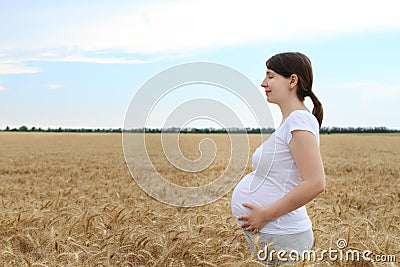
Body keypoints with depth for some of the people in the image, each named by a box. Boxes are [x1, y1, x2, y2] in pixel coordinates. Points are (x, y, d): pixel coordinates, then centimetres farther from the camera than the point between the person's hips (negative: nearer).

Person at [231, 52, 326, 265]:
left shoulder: (299, 120, -16)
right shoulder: (289, 122, 12)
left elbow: (315, 183, -25)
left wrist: (266, 214, -20)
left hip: (279, 239, -9)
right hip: (267, 234, 9)